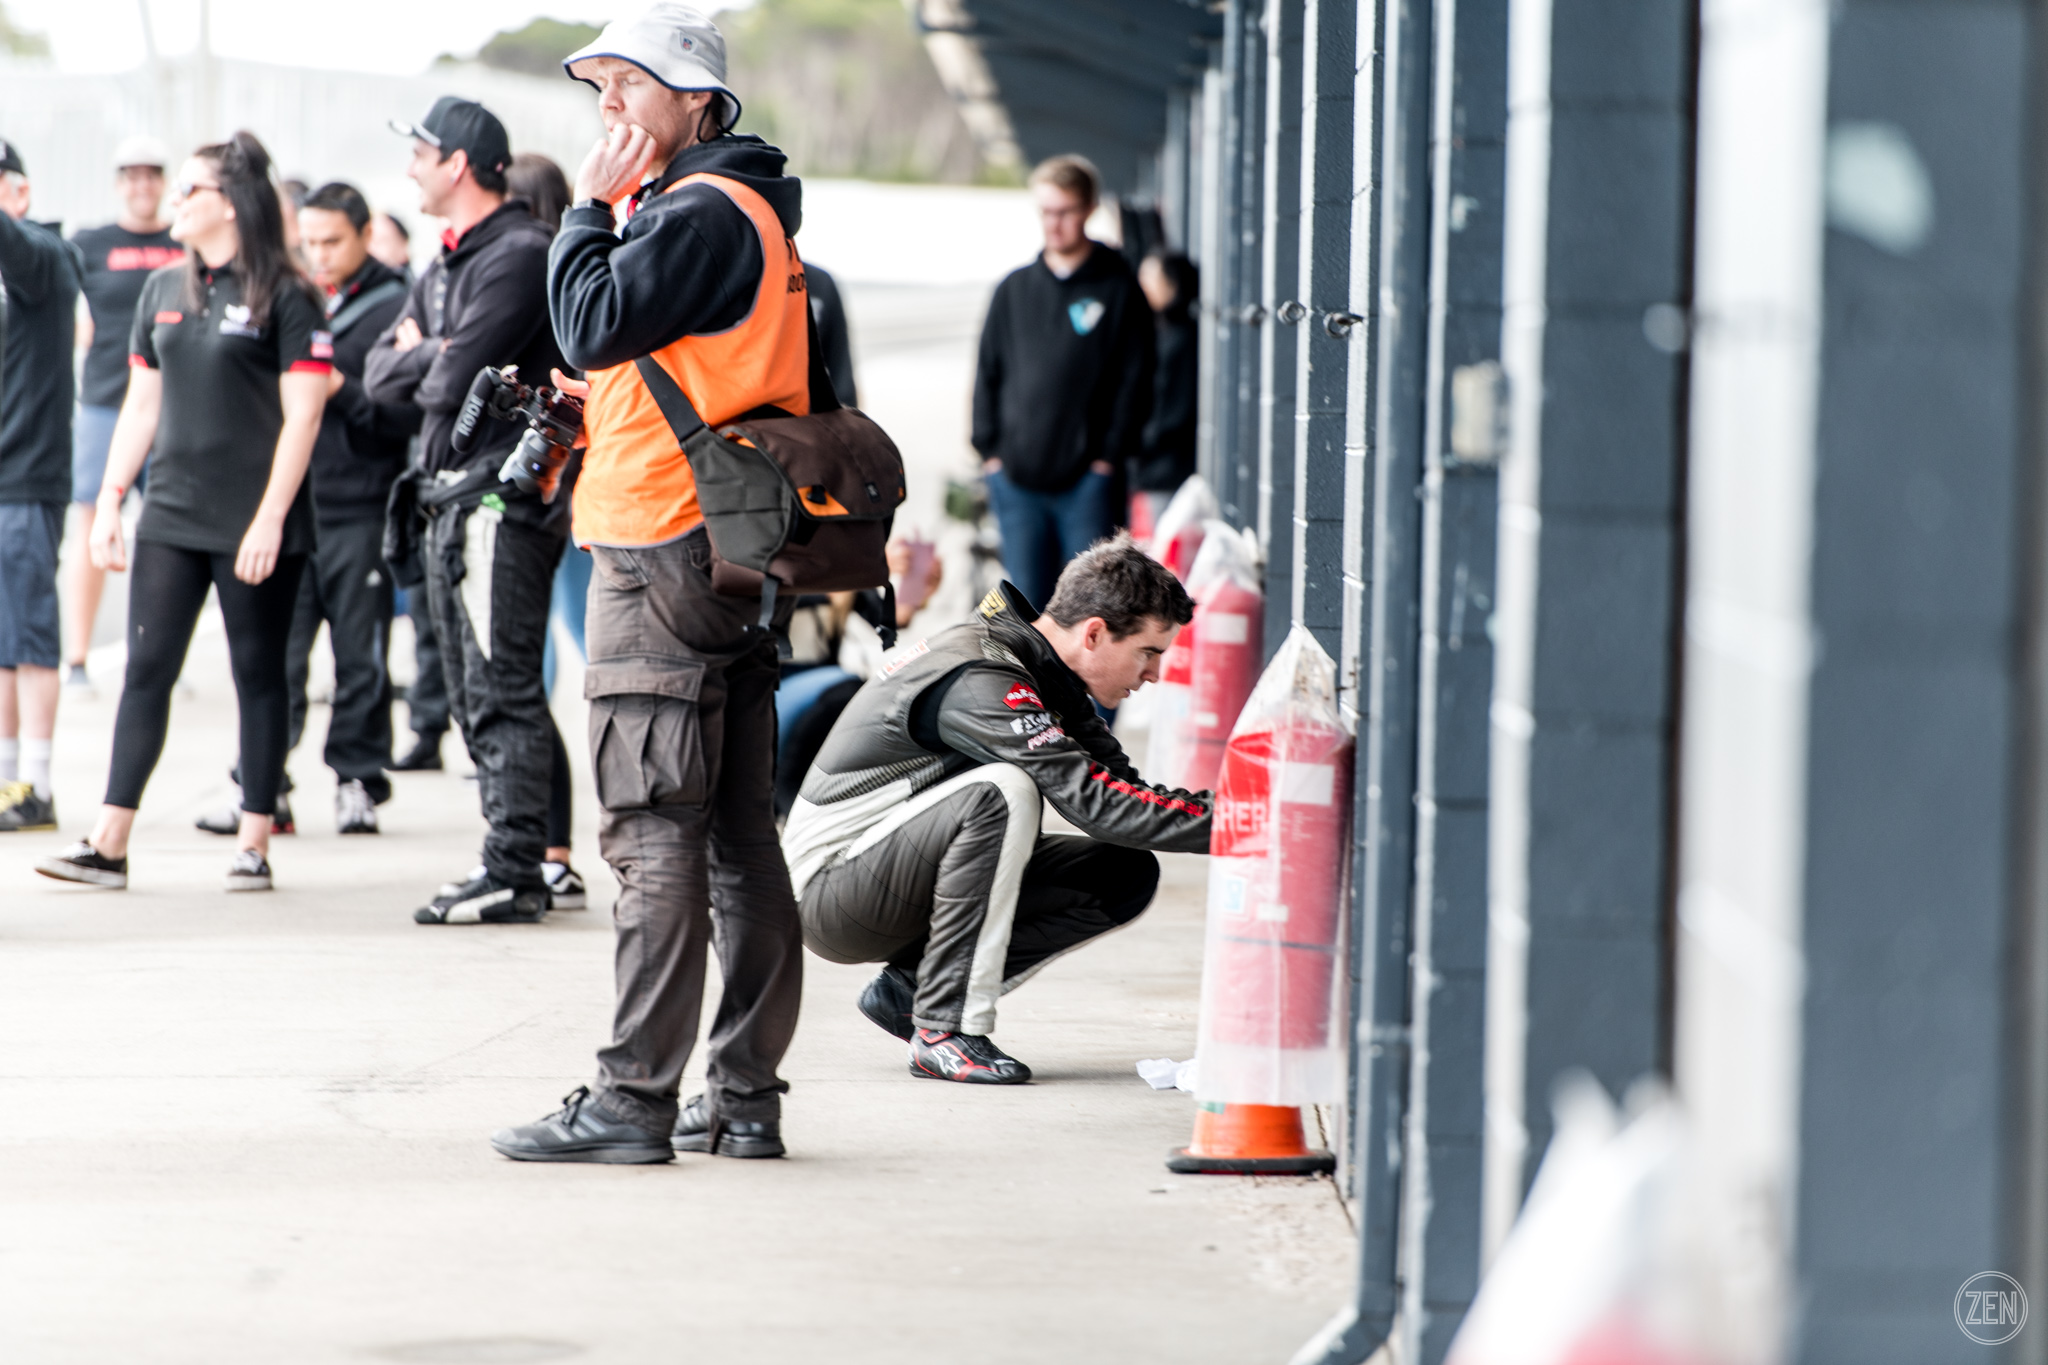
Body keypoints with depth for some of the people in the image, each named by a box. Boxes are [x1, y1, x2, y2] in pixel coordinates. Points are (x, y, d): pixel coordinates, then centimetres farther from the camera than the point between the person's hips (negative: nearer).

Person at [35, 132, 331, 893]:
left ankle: (254, 845, 9)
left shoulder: (284, 296, -6)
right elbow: (142, 403, 17)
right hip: (170, 516, 5)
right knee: (145, 670, 0)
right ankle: (109, 845, -1)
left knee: (258, 675, 3)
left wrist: (269, 520, -15)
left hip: (253, 525, -5)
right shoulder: (163, 291, 12)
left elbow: (302, 416, -10)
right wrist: (110, 499, 10)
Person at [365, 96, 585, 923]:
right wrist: (438, 355, -5)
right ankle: (546, 861, 14)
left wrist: (426, 364, 2)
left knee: (502, 691, -11)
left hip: (504, 496, -10)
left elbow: (450, 381, -18)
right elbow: (380, 374, 12)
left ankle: (514, 873, -11)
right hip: (453, 497, 10)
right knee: (477, 693, 11)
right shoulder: (445, 268, 20)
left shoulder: (519, 255, -12)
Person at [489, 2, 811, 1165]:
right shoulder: (750, 214, 20)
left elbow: (594, 325, -19)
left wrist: (590, 207, -7)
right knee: (738, 837, 9)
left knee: (656, 833, -9)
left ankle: (635, 1100, -9)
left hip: (664, 556, -10)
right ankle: (745, 1098, 11)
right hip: (730, 549, 10)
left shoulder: (700, 215, -12)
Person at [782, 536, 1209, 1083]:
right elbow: (1091, 801, -32)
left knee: (1127, 875, -3)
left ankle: (911, 987, 0)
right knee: (1000, 790, -34)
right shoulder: (978, 680, -25)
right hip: (829, 888, -9)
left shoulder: (1041, 670, 5)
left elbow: (1119, 786, 5)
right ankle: (945, 1029, -27)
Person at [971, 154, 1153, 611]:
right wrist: (990, 450, 5)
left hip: (1087, 482, -3)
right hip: (1018, 479, 3)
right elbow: (988, 374, 15)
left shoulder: (1118, 290, 2)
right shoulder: (1014, 290, 13)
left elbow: (1134, 381, 0)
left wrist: (1108, 457, -7)